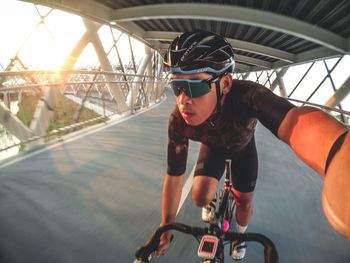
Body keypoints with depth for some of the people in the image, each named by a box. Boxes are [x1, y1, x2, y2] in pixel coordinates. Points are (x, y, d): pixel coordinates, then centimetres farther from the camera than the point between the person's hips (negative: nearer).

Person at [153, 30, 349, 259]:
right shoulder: (179, 120, -36)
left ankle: (240, 236, 43)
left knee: (245, 201, 6)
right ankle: (212, 200, 23)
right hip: (213, 148, 1)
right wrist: (166, 230, -18)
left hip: (242, 148, 0)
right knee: (201, 196, -18)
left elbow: (298, 122, -65)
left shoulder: (246, 95, -45)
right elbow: (174, 176, -26)